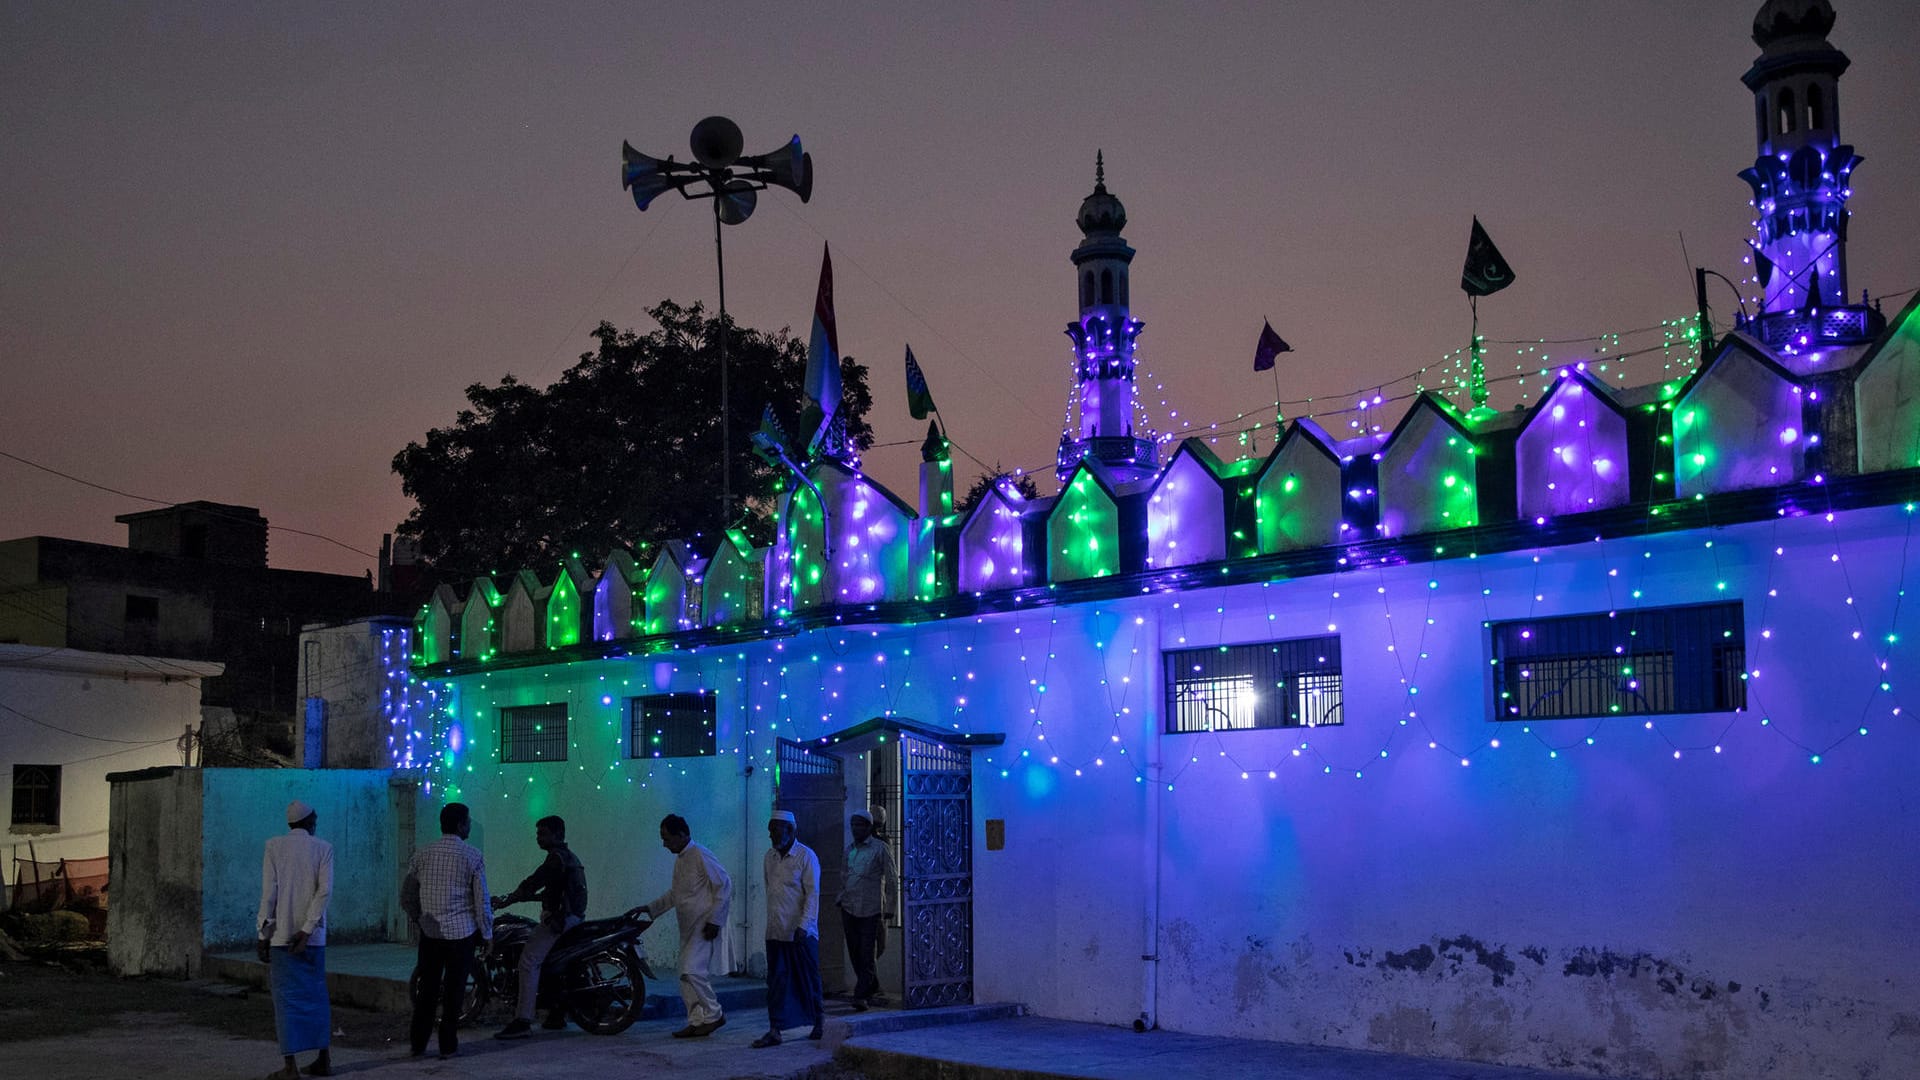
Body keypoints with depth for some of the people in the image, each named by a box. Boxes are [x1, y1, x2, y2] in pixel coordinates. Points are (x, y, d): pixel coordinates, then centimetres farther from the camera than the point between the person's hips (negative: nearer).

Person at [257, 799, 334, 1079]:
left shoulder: (274, 845, 0)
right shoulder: (323, 848, 2)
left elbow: (269, 892, -5)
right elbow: (325, 890, -9)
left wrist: (263, 935, -2)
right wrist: (307, 930, -11)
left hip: (281, 934, -2)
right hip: (314, 936, 2)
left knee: (287, 998, 0)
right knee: (316, 995, 13)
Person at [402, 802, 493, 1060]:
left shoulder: (423, 854, 4)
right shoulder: (472, 855, -7)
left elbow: (406, 897, 7)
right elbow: (481, 899, -7)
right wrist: (487, 933, 3)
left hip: (430, 932, 3)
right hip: (462, 932, -3)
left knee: (427, 989, 11)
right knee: (454, 990, 4)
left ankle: (418, 1044, 13)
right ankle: (448, 1046, 7)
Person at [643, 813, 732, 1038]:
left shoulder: (701, 856, -13)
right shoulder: (679, 860, 15)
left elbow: (724, 885, -15)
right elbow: (674, 893, 27)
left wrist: (714, 920, -18)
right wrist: (651, 909, 18)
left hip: (705, 926, -9)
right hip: (688, 927, 9)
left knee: (693, 971, -16)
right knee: (687, 976, 7)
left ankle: (713, 1014, -3)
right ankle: (696, 1022, 13)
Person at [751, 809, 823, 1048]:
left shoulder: (806, 856, -9)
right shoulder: (770, 857, 10)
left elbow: (813, 894, -12)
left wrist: (803, 926, -19)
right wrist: (772, 920, 15)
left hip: (801, 933, -5)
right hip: (775, 932, 5)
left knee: (808, 981, 5)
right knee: (776, 981, 1)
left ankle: (818, 1026, 20)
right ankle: (774, 1030, -1)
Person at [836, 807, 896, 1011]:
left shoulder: (880, 848, -3)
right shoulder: (849, 850, 13)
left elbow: (890, 881, -3)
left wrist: (888, 909, -6)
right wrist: (840, 899, 9)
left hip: (871, 909, -6)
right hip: (849, 908, 6)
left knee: (867, 954, -8)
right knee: (855, 953, 9)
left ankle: (861, 996, -10)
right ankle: (873, 988, 26)